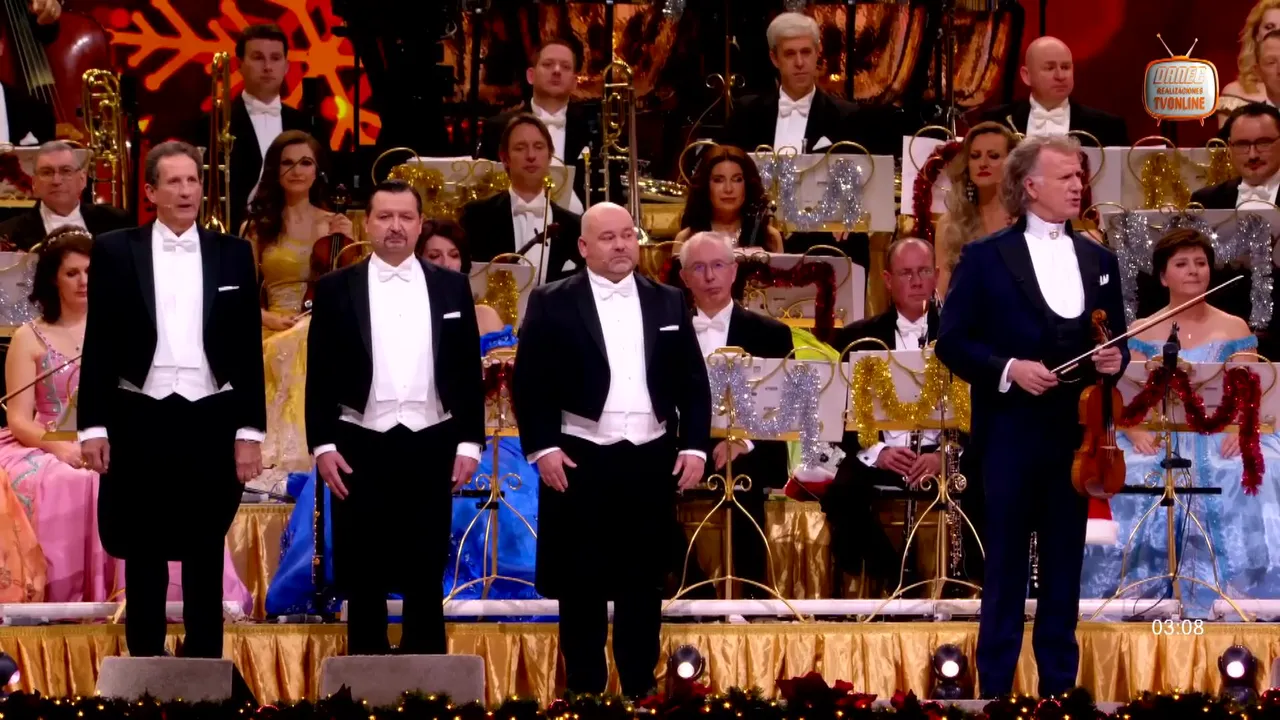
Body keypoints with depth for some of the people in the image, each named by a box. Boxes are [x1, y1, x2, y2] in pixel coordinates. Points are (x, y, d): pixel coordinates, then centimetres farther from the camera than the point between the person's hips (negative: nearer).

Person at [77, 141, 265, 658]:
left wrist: (250, 430, 1)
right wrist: (93, 425, -4)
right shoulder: (115, 251, 3)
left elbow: (248, 347, 6)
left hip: (212, 421, 1)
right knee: (143, 553, 6)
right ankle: (144, 663, 14)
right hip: (140, 420, -1)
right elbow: (99, 344, 2)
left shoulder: (233, 254, 6)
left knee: (206, 554, 6)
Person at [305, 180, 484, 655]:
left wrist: (469, 442, 2)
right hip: (361, 446, -1)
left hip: (430, 446, 1)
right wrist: (322, 445, -5)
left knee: (426, 572, 6)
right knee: (364, 574, 4)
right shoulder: (336, 289, 3)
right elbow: (320, 374, 2)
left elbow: (468, 370, 7)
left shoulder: (451, 287, 7)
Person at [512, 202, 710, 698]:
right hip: (580, 461, -3)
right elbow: (529, 382, -3)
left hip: (652, 460, 3)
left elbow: (693, 381, 10)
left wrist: (695, 446, 1)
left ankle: (640, 689, 15)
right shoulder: (552, 304, -1)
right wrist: (541, 448, -11)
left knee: (644, 583, 7)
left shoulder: (669, 303, 9)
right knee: (582, 585, 3)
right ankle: (584, 689, 12)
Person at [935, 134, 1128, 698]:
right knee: (1006, 567, 3)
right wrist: (1009, 368, -17)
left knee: (1065, 563, 10)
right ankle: (995, 683, 9)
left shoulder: (1099, 261, 10)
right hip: (1012, 435, -4)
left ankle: (1059, 681, 17)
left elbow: (1114, 339, 16)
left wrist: (1115, 360, -6)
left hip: (1077, 436, 4)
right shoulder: (986, 257, -3)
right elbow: (952, 342, -4)